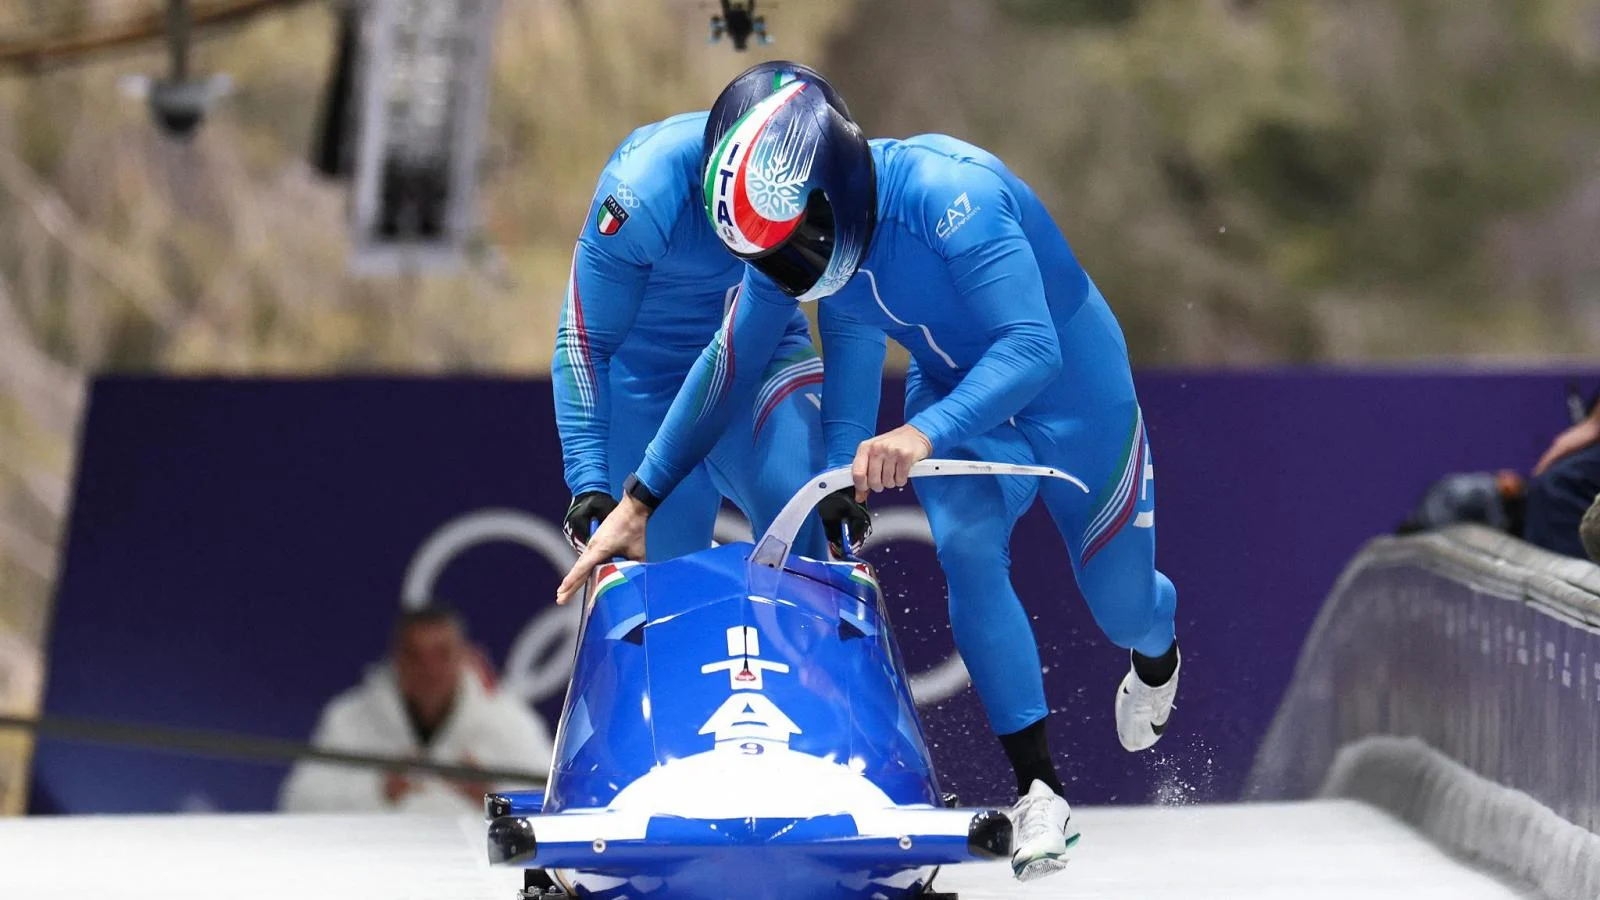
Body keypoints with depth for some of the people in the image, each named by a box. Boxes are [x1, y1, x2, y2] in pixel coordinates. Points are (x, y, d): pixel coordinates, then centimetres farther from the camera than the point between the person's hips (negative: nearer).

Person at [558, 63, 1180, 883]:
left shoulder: (950, 198, -40)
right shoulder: (789, 234, -18)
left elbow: (1033, 348, -45)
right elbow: (725, 368, -5)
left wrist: (926, 435, -59)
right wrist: (638, 501, -5)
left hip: (1070, 384, -4)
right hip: (954, 391, 4)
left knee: (1119, 600, 8)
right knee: (966, 551, -24)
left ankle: (1156, 648, 49)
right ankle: (1039, 792, -15)